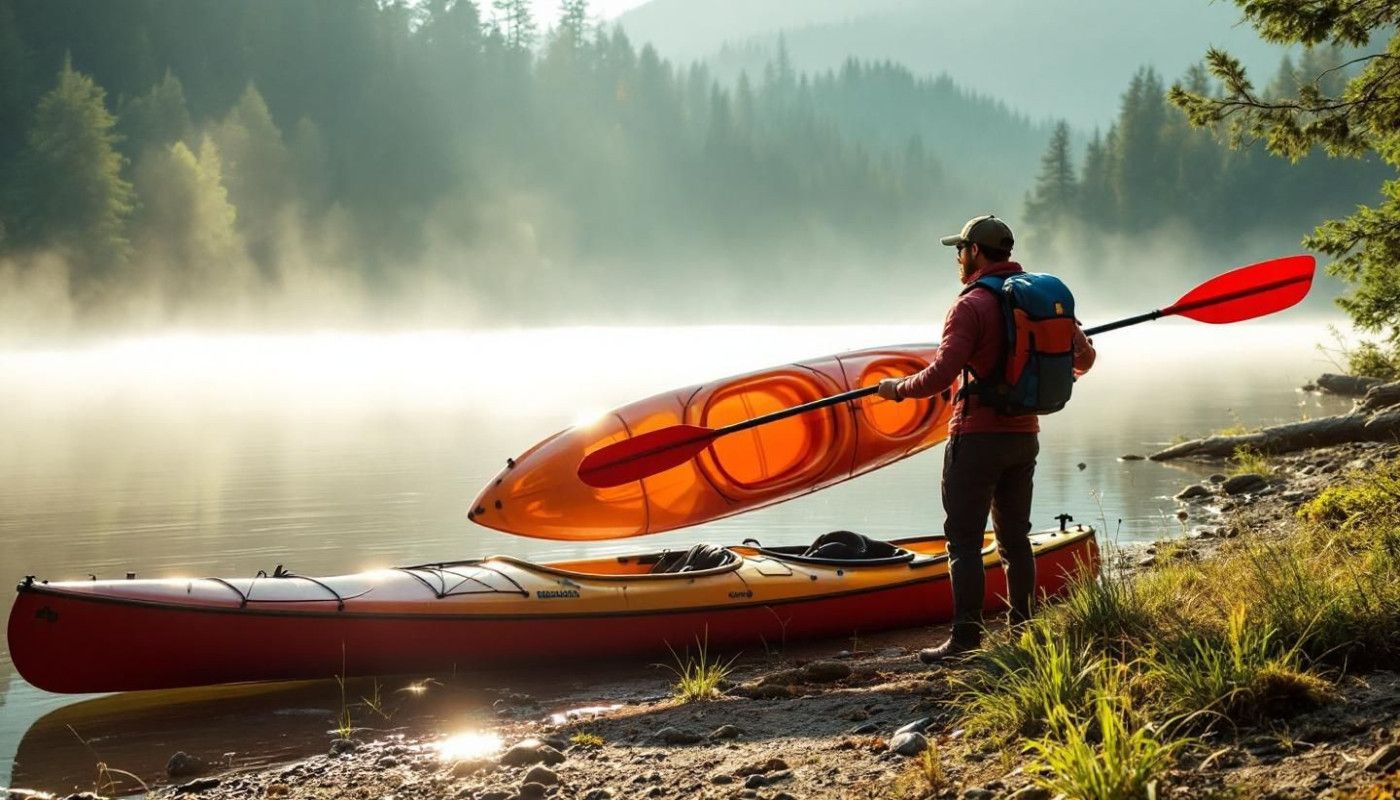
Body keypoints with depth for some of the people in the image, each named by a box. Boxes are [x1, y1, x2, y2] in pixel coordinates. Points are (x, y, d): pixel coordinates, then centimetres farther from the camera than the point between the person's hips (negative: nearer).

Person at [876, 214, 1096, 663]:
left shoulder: (972, 306, -14)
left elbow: (940, 376, -22)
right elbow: (1083, 357, 15)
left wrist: (898, 388, -5)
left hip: (978, 437, -7)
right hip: (1025, 436, 7)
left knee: (964, 542, -4)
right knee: (1015, 538, 15)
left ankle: (966, 640, -5)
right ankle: (1022, 630, 19)